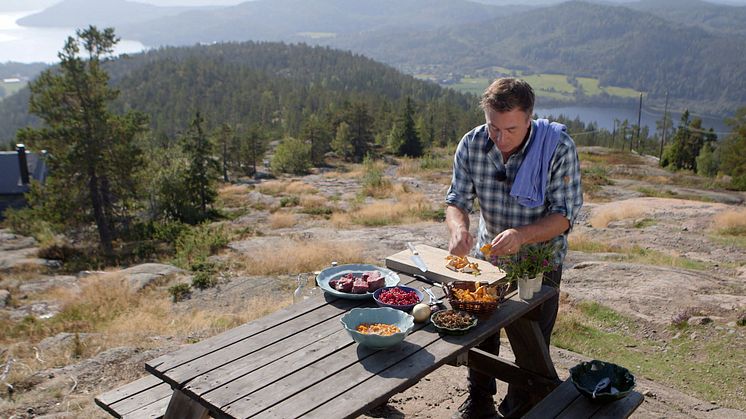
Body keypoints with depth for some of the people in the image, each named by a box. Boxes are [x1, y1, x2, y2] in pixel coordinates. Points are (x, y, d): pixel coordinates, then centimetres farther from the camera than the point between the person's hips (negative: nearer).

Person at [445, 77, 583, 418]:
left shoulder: (559, 148, -24)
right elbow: (457, 200, -11)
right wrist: (458, 228, -34)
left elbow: (564, 215, -23)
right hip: (486, 254, 3)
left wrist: (522, 235, -41)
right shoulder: (471, 145, -16)